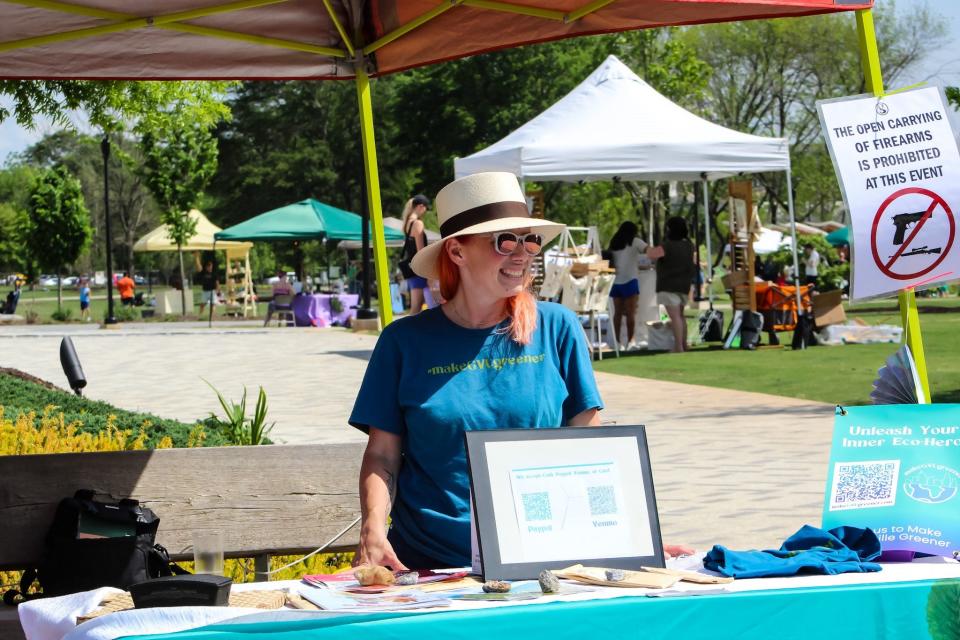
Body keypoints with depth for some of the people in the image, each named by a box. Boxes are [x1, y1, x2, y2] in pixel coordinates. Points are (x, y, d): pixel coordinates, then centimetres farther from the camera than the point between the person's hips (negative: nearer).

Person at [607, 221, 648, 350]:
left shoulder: (613, 244, 13)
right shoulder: (635, 242, 0)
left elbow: (610, 262, 12)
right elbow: (649, 251, -10)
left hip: (616, 281, 4)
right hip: (629, 280, -4)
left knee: (617, 312, 7)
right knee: (631, 312, -4)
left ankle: (617, 341, 5)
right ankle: (630, 341, -9)